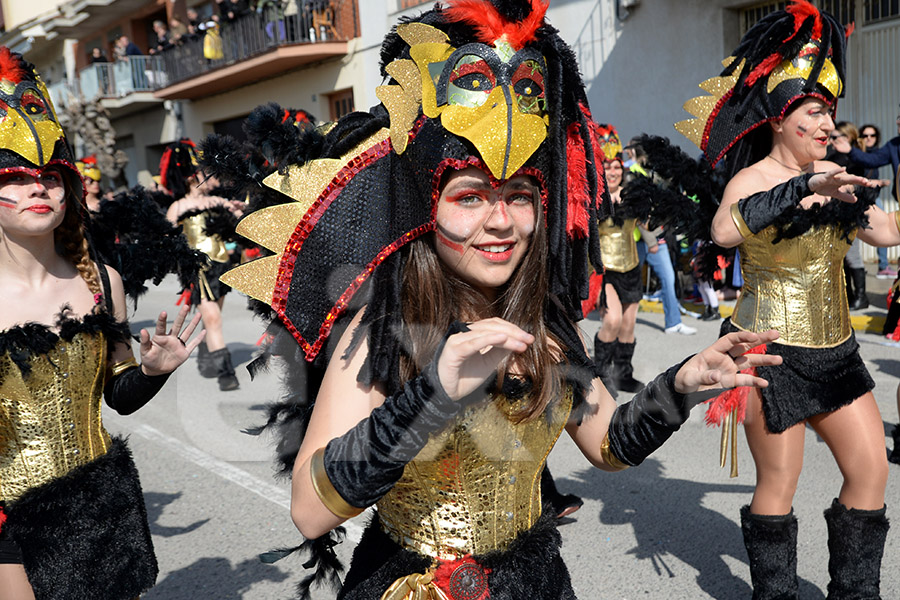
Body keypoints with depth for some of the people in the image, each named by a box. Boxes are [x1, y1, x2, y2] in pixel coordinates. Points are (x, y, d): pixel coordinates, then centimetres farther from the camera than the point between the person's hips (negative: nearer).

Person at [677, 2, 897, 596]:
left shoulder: (832, 177, 8)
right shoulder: (753, 179, -14)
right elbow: (724, 230, -36)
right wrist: (803, 187, -40)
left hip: (835, 349, 8)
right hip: (773, 352, -7)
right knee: (779, 483, 2)